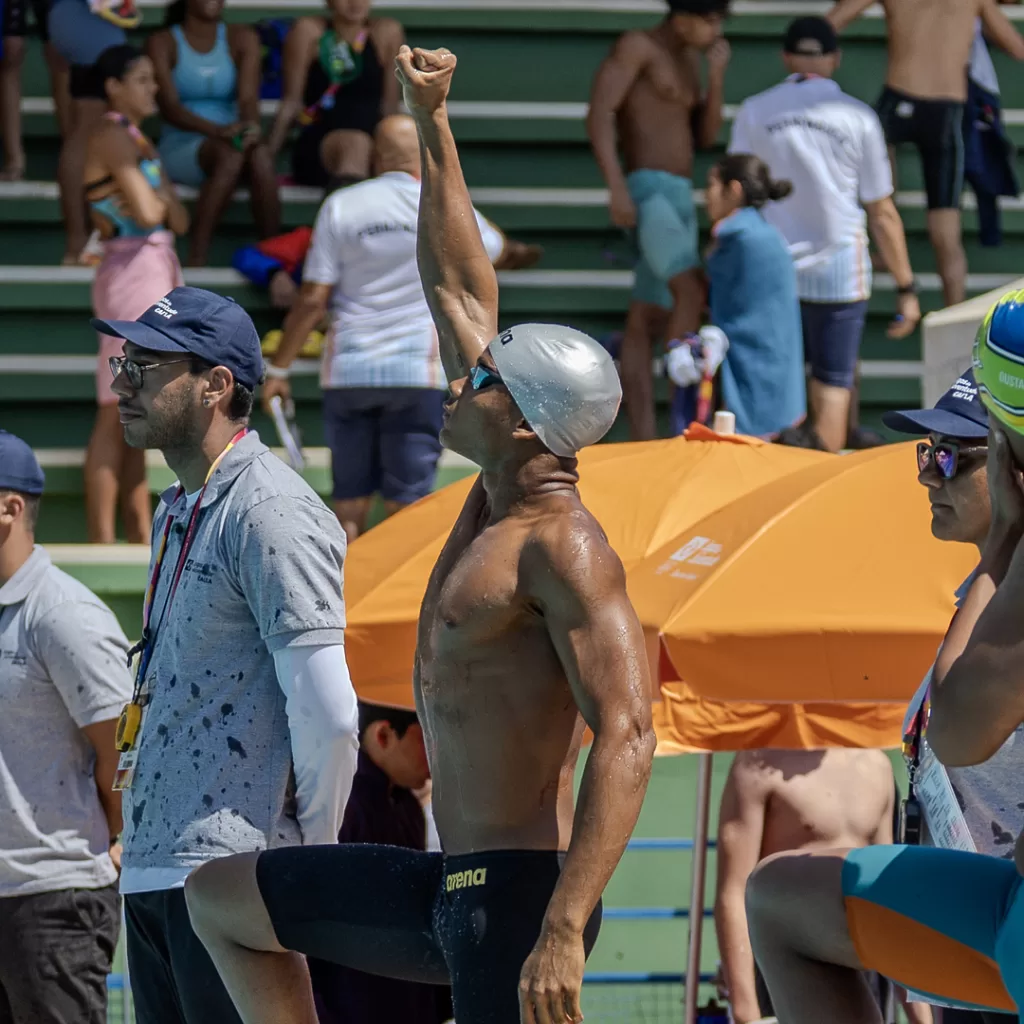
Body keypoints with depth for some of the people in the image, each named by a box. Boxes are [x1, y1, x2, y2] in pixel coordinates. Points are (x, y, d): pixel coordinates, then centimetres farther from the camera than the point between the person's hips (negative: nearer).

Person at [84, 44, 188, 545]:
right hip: (131, 272, -10)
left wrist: (158, 201, -11)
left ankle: (141, 534, 15)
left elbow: (179, 219, 11)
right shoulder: (112, 136, -11)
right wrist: (158, 198, 1)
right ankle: (102, 541, -10)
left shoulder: (138, 141, 18)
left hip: (160, 272, 10)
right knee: (116, 414, -10)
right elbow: (147, 212, -21)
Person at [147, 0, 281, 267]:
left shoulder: (242, 39, 9)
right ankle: (196, 260, -37)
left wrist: (250, 127, -31)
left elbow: (248, 97, -6)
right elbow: (168, 107, -13)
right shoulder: (163, 43, 1)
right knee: (229, 155, -36)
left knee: (261, 155, -33)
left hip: (230, 138, 3)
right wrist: (216, 130, -32)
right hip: (180, 147, -3)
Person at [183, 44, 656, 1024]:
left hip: (517, 897, -10)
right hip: (454, 886, 10)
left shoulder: (562, 549, -17)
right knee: (220, 897, 24)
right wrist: (432, 127, 23)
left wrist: (562, 933, -35)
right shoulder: (499, 502, 10)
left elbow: (626, 738, -27)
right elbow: (456, 290, 22)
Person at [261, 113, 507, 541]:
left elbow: (313, 300, -2)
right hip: (416, 370, -1)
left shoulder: (339, 206, 0)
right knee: (406, 503, -1)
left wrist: (278, 369, 6)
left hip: (347, 371, 1)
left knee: (349, 504, 7)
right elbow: (494, 248, 22)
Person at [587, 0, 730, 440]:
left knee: (646, 323, 5)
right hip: (647, 193, -9)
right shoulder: (635, 45, -6)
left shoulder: (689, 58, 20)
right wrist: (616, 186, -26)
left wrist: (717, 75, 2)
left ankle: (643, 448, 2)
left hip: (679, 200, 9)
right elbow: (599, 113, -16)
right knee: (691, 297, -23)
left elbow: (706, 138, 17)